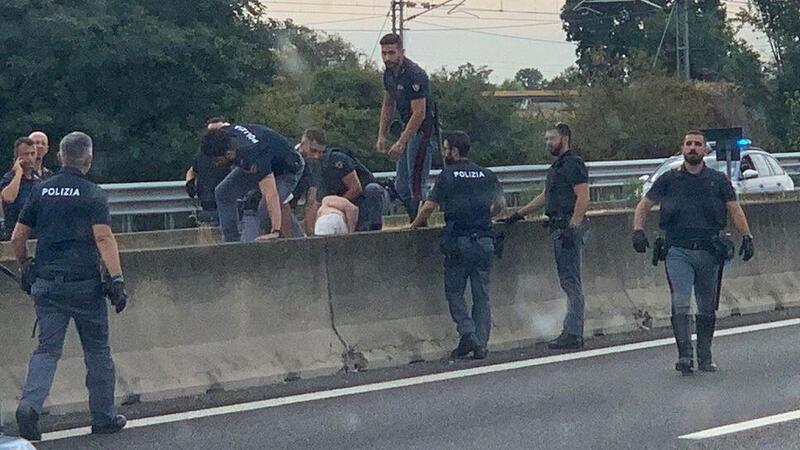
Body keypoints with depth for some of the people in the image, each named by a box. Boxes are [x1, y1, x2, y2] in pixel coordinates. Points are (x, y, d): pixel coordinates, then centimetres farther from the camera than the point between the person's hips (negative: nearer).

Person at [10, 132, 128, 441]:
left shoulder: (41, 191, 8)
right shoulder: (93, 194, -5)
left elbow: (17, 237, 11)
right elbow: (103, 238, -17)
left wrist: (25, 269, 25)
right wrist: (117, 280, -19)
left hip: (47, 284, 3)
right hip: (85, 284, -3)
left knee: (47, 349, 4)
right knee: (97, 351, 9)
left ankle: (29, 405, -18)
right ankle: (103, 417, 16)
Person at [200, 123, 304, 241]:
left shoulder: (255, 157, -47)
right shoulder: (224, 134, -26)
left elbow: (271, 195, -49)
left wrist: (275, 231, -53)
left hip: (287, 168, -8)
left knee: (266, 208, -32)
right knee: (223, 193, 1)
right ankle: (231, 242, 7)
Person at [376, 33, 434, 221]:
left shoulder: (415, 75, -21)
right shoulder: (389, 74, 7)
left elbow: (419, 114, -24)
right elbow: (388, 105, 19)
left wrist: (400, 143, -26)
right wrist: (382, 136, 11)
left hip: (423, 130, -10)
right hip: (408, 129, 10)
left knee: (416, 184, -12)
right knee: (401, 186, 11)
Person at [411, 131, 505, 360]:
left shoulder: (447, 175, -4)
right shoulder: (486, 174, 10)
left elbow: (429, 206, -9)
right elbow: (500, 203, 13)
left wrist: (415, 225, 6)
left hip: (458, 242, -4)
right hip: (485, 241, 4)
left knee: (454, 292, 8)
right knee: (482, 295, 7)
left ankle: (468, 334, -10)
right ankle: (480, 345, 4)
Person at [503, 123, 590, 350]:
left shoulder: (573, 164, -10)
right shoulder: (557, 166, 21)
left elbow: (583, 198, -18)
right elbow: (545, 196, 31)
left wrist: (572, 227, -24)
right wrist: (519, 214, 33)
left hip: (570, 227, -10)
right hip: (559, 228, 10)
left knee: (571, 281, -10)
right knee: (568, 281, 9)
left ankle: (573, 334, -11)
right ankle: (572, 331, 11)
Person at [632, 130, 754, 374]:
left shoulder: (718, 180, 9)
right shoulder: (669, 180, 6)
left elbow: (735, 210, 9)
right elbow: (643, 206, 12)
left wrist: (747, 237, -4)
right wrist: (638, 230, -4)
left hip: (709, 253, 2)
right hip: (678, 252, -2)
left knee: (707, 310, 8)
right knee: (680, 304, -16)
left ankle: (705, 358, 18)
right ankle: (685, 356, -18)